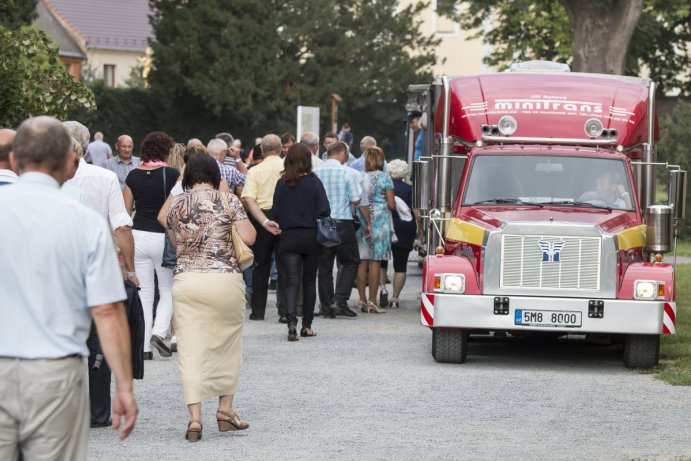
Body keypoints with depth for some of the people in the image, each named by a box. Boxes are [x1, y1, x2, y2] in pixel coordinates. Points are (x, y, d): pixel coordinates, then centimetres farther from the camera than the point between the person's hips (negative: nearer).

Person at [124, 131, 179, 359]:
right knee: (168, 290, 12)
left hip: (138, 236, 3)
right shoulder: (172, 175, -7)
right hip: (163, 236, -3)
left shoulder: (133, 176, 3)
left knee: (144, 293, 7)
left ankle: (144, 346, 5)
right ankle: (159, 332, -9)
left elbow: (125, 210, 7)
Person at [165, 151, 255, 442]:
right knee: (227, 345, 16)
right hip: (225, 279, -1)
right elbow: (248, 238, -7)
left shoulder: (176, 204, 8)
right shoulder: (228, 200, -1)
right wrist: (242, 222, 11)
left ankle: (194, 417, -10)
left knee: (191, 349, 0)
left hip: (186, 279, 1)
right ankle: (225, 409, 21)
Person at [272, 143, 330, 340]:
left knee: (291, 281, -3)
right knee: (309, 281, 13)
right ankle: (307, 326, 17)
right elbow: (324, 211, -8)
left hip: (288, 237, 0)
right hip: (311, 237, 0)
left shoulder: (281, 184, -1)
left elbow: (276, 213, 1)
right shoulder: (314, 182, -7)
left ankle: (292, 322, -24)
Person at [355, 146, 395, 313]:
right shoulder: (384, 177, -4)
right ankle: (372, 301, -3)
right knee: (375, 262, -2)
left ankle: (362, 300, 8)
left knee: (362, 262, 7)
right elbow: (391, 204, -4)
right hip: (379, 221, -3)